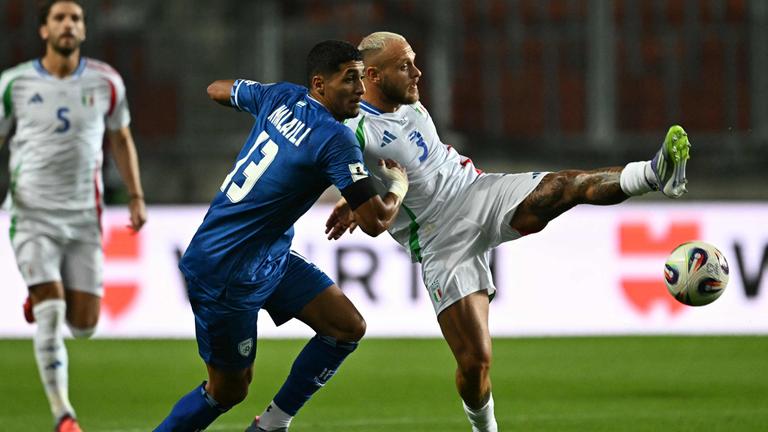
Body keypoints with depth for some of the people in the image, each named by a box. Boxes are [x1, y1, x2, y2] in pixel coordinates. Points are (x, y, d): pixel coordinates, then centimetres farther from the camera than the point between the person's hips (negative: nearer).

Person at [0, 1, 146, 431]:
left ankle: (41, 301, 37)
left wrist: (136, 197, 8)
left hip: (85, 218, 2)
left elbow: (121, 139, 15)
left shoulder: (105, 82, 3)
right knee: (51, 318, -13)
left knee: (84, 325, 2)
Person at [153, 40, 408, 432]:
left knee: (348, 327, 5)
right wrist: (399, 183, -3)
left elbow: (217, 89, 20)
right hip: (226, 275, -9)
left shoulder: (280, 97, 1)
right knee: (228, 390, 3)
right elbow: (375, 222, -24)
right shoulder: (334, 139, -23)